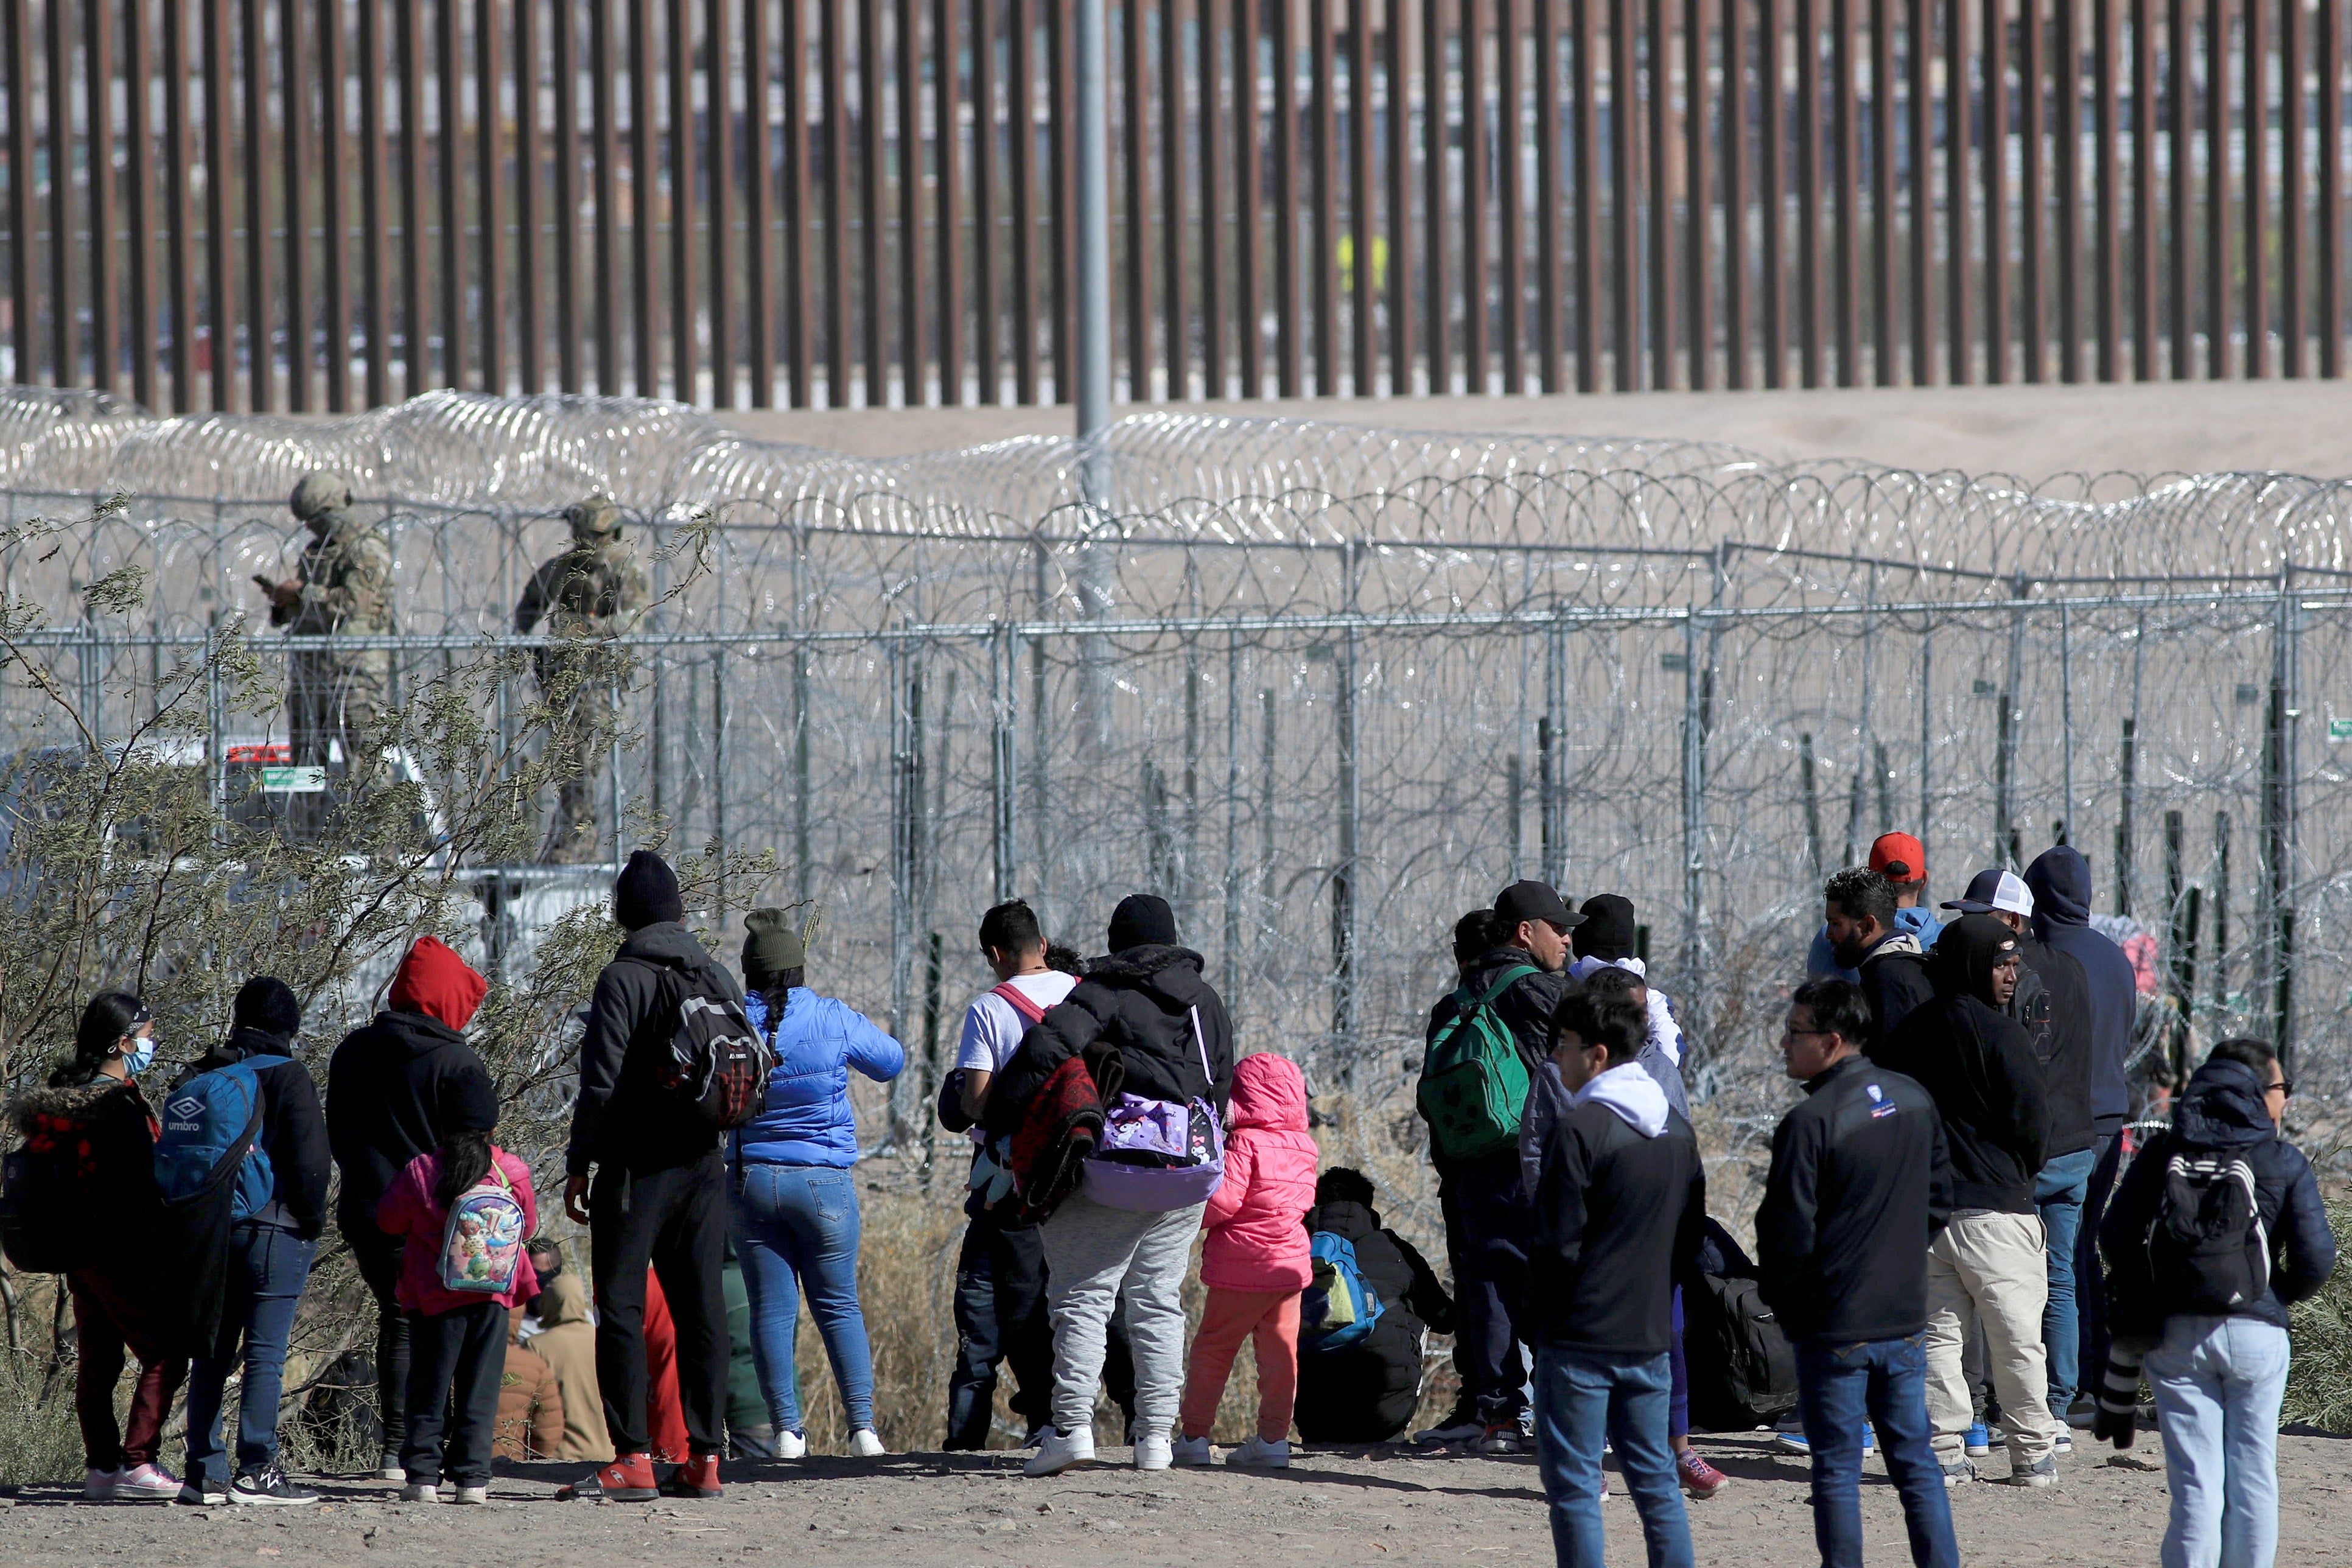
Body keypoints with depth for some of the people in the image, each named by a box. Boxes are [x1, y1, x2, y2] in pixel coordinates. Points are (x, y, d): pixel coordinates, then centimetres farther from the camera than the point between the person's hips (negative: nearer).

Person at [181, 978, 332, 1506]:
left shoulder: (199, 1076, 11)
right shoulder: (286, 1076, -7)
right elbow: (310, 1158, -12)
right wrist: (311, 1220, 0)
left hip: (204, 1231, 6)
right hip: (271, 1227, -6)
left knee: (210, 1353, 10)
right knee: (265, 1353, -6)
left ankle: (204, 1472, 8)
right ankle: (256, 1471, -10)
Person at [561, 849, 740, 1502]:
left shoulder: (624, 979, -10)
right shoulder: (719, 978, 8)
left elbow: (600, 1082, -14)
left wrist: (579, 1163, -7)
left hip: (638, 1167, -6)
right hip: (704, 1165, 6)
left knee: (621, 1307, -4)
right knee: (701, 1307, 8)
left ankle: (632, 1459, -11)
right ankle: (704, 1456, 8)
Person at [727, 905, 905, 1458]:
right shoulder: (833, 1019, -8)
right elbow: (891, 1061, 8)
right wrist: (870, 1029, 25)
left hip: (750, 1179, 1)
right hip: (823, 1179, -1)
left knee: (771, 1307, 5)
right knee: (838, 1304, 8)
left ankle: (787, 1429, 0)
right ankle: (862, 1425, 1)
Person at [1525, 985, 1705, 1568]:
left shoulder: (1578, 1130, -15)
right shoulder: (1676, 1128, 8)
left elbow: (1560, 1243, -15)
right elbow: (1692, 1238, 13)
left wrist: (1536, 1297, 0)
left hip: (1580, 1337, -7)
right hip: (1650, 1333, 7)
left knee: (1574, 1485, 0)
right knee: (1655, 1480, 13)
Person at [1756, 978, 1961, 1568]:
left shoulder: (1810, 1122, -18)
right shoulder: (1915, 1101, 4)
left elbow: (1788, 1233, -16)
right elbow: (1939, 1200, 14)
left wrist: (1784, 1303, 0)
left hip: (1833, 1328, -6)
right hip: (1906, 1318, 6)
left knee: (1837, 1469, 2)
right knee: (1916, 1460, 12)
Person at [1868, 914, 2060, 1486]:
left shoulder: (1905, 1032, 9)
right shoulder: (1999, 1033, -10)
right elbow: (2031, 1119, -13)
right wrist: (2021, 1172, 9)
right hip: (1994, 1203, -5)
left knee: (1937, 1334, 8)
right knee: (2017, 1340, 2)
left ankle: (1944, 1453, 3)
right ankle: (2032, 1455, 5)